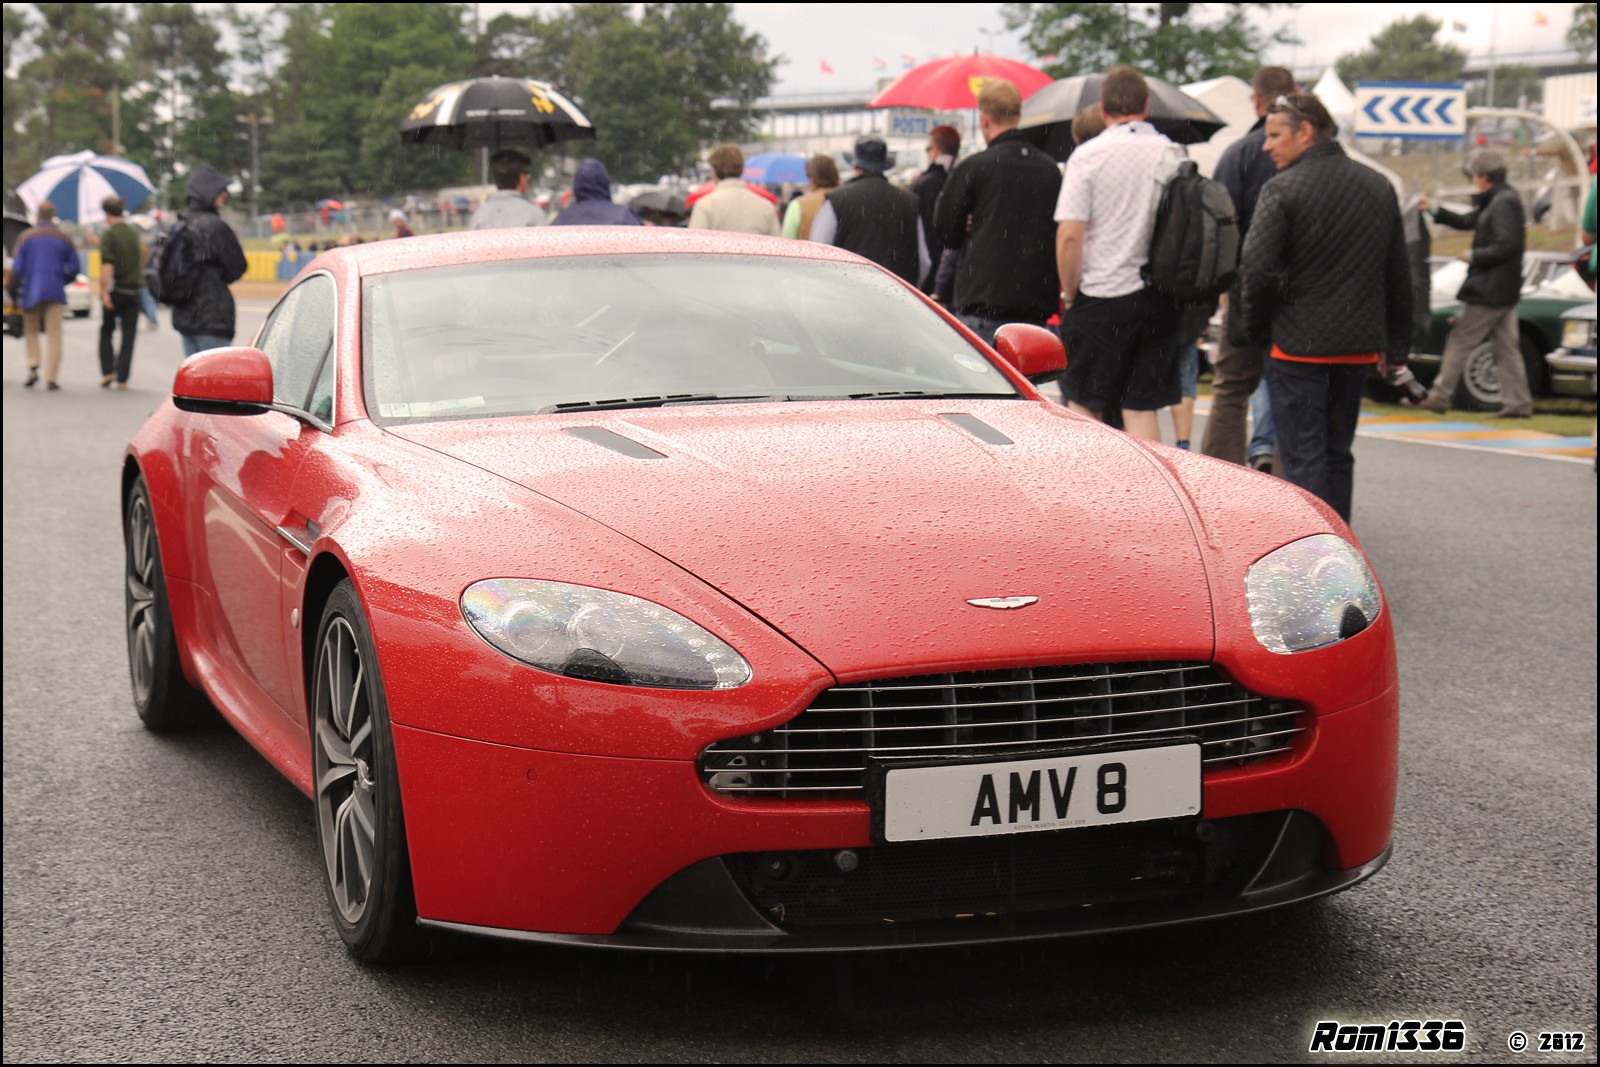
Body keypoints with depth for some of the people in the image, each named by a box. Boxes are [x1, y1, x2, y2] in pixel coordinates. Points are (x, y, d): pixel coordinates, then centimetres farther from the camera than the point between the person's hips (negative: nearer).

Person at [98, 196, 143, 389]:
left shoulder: (109, 235, -10)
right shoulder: (134, 233, 8)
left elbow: (107, 265, -19)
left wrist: (105, 291, -19)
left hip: (115, 290, -4)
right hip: (133, 290, 4)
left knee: (106, 331, 14)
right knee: (128, 336, 4)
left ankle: (107, 371, 4)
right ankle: (122, 378, 1)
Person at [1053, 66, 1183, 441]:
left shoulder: (1088, 155, -7)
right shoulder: (1173, 155, 3)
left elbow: (1069, 235, -12)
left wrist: (1069, 294, -1)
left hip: (1101, 297, -3)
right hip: (1158, 299, 3)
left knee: (1083, 405, 6)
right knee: (1142, 409, 7)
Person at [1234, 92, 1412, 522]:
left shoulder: (1282, 190, -11)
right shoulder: (1378, 186, 10)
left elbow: (1257, 270, -17)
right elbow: (1398, 273, 14)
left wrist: (1248, 329, -2)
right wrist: (1395, 342, 19)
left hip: (1299, 343, -6)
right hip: (1359, 345, 6)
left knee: (1303, 457, -3)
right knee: (1338, 453, 16)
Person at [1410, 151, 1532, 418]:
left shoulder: (1503, 204, -18)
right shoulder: (1495, 202, 14)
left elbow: (1507, 246, -24)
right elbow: (1467, 222, 24)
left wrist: (1473, 256, -14)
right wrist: (1434, 210, 19)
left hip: (1490, 292, -10)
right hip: (1504, 291, 10)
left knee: (1459, 342, -2)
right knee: (1506, 348, 11)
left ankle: (1438, 397, 3)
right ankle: (1518, 403, 12)